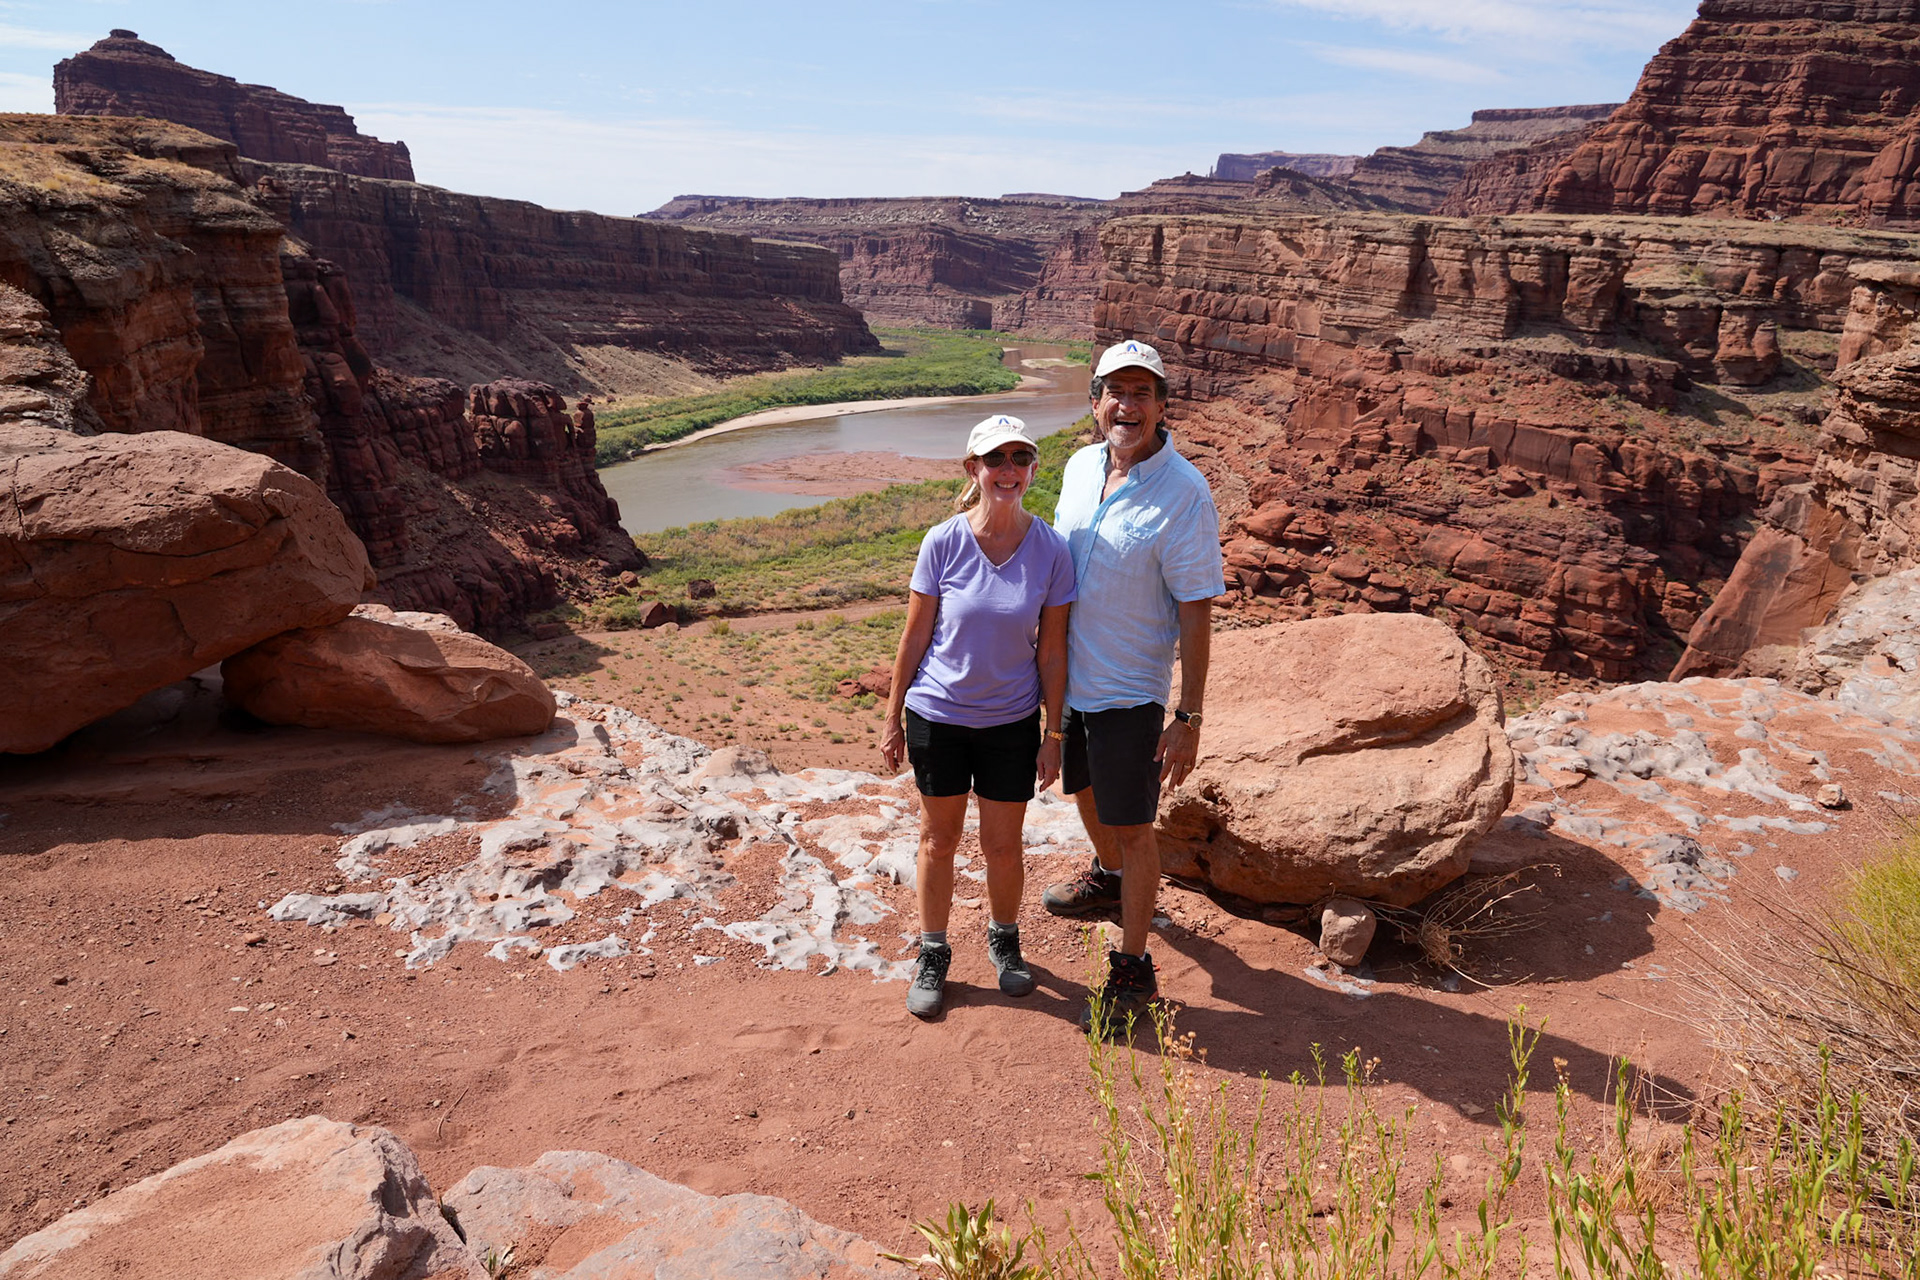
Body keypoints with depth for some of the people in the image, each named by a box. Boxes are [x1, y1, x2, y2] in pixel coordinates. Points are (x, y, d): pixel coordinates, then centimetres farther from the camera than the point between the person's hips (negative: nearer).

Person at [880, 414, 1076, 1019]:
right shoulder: (942, 543, -12)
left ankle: (1004, 940, 42)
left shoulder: (1051, 551, -10)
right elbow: (915, 637, -4)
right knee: (938, 841, 15)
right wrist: (893, 718, 1)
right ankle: (932, 955, 35)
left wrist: (1053, 735, 0)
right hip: (937, 717, 0)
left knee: (1003, 846, 13)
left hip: (1011, 723, 0)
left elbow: (1052, 652, -3)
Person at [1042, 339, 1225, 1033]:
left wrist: (1189, 718, -19)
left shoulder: (1184, 494, -19)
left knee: (1132, 826, 3)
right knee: (1085, 791, 26)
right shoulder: (1080, 466, 0)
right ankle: (1109, 880, 54)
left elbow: (1196, 612, -18)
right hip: (1069, 675, 7)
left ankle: (1133, 970, 19)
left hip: (1130, 689, -7)